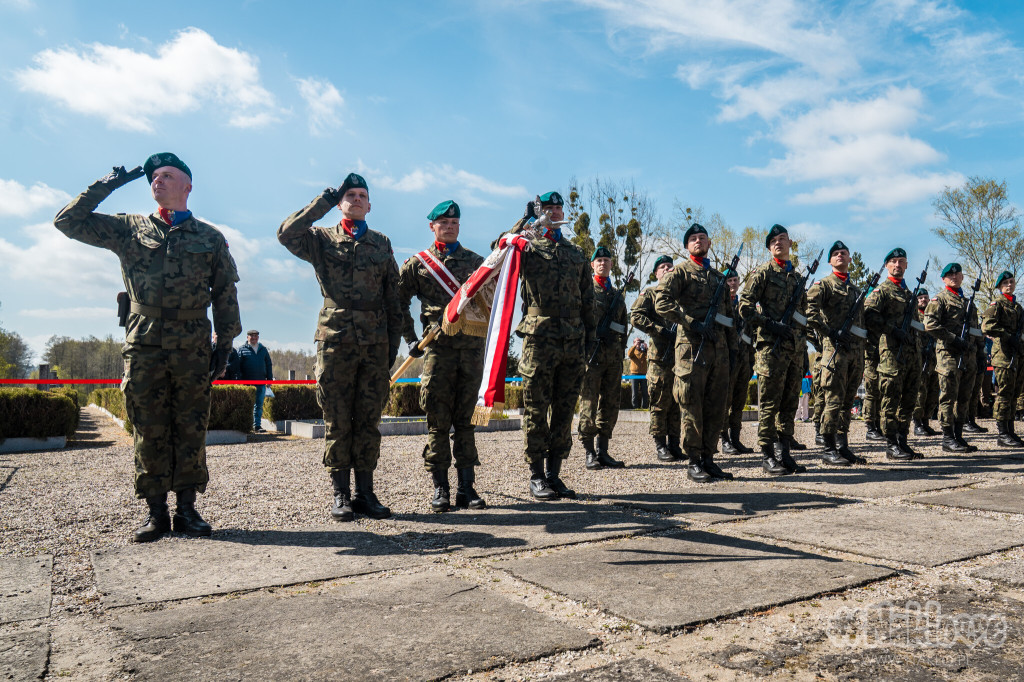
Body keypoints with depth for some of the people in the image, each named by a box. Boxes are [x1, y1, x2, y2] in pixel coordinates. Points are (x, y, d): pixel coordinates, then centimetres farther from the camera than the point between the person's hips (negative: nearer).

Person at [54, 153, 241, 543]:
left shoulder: (210, 237, 11)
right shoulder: (128, 229, 13)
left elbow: (225, 294, 10)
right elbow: (68, 221, 10)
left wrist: (225, 342, 4)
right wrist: (107, 185, 6)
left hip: (193, 347, 0)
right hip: (143, 346, 1)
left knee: (191, 431, 2)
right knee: (149, 431, 2)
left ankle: (186, 508, 11)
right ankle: (156, 512, 11)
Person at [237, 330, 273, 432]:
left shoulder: (263, 349, 13)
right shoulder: (242, 349, 3)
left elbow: (269, 365, 16)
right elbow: (238, 366, -1)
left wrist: (270, 379, 9)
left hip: (261, 382, 3)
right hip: (247, 382, -3)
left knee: (259, 405, 5)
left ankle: (257, 425, 9)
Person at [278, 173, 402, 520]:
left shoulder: (382, 244, 16)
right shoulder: (322, 239, 9)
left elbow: (393, 300, 15)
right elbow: (286, 233, -12)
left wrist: (393, 344, 9)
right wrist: (324, 201, -6)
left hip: (375, 344, 2)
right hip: (335, 341, -2)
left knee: (368, 421, 5)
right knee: (338, 422, 1)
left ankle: (365, 492, 13)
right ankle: (341, 494, 10)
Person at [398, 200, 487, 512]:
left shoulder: (476, 261, 16)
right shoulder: (417, 263, 9)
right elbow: (398, 301, 9)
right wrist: (411, 339, 3)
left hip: (472, 345, 2)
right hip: (438, 346, -2)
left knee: (465, 419, 5)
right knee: (438, 421, -2)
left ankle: (467, 487, 10)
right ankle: (440, 488, 7)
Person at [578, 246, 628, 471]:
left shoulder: (617, 295, 20)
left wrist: (621, 349, 13)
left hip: (614, 354, 6)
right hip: (592, 352, -6)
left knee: (611, 404, 6)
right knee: (589, 402, -6)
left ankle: (603, 451, 13)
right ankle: (590, 453, -1)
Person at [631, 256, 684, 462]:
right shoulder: (649, 293, 6)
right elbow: (636, 317, -6)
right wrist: (661, 330, -14)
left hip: (681, 354, 5)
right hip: (659, 356, -5)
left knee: (677, 403, 6)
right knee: (660, 404, -3)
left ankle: (674, 445, 13)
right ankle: (660, 446, 4)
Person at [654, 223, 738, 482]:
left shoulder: (719, 276, 22)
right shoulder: (680, 272, 3)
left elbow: (728, 316, 24)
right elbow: (661, 302, -12)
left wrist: (732, 348, 16)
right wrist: (694, 323, -17)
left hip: (719, 351, 6)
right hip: (692, 347, -6)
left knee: (716, 405, 7)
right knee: (692, 407, -3)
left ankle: (708, 458, 16)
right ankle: (693, 463, 3)